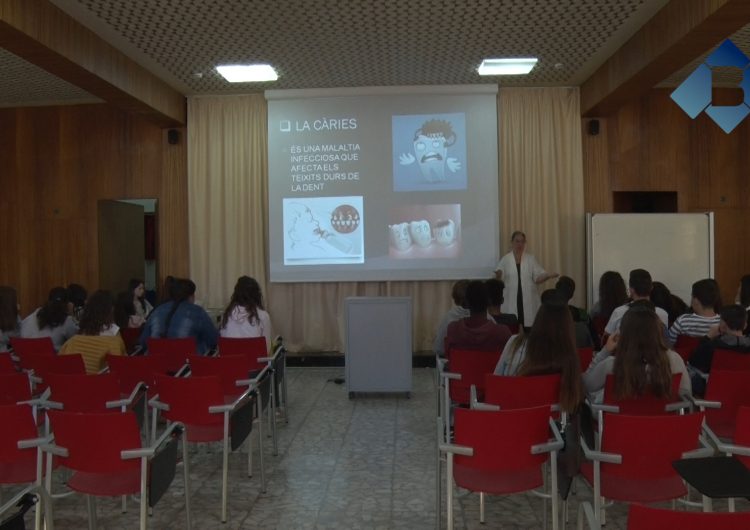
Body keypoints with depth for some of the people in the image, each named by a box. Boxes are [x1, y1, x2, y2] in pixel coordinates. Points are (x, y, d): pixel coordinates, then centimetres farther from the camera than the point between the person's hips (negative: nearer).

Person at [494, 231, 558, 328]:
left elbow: (538, 278, 3)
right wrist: (498, 276, -23)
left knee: (529, 325, -3)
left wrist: (548, 275, -16)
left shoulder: (531, 259, 8)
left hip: (528, 300, 1)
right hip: (511, 301, -1)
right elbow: (499, 280, 0)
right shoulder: (505, 260, 5)